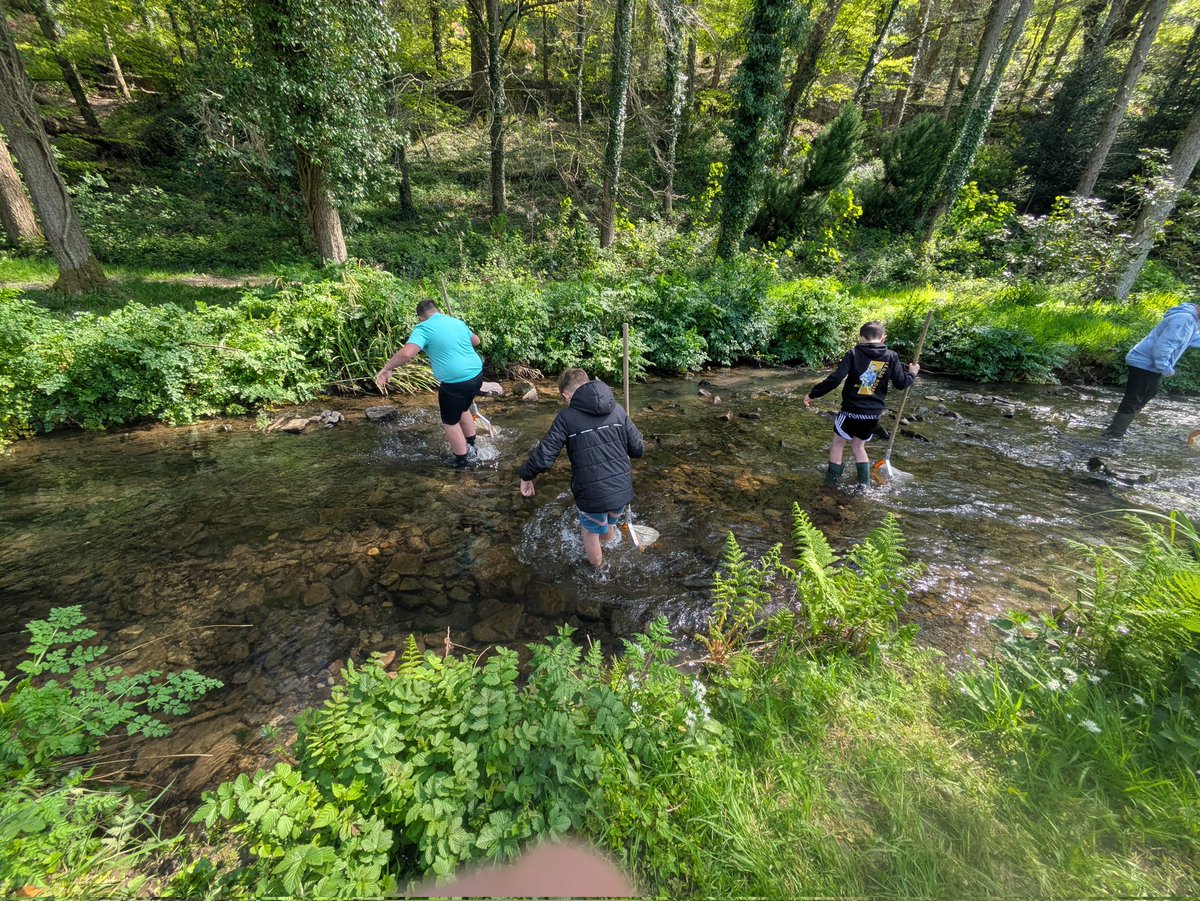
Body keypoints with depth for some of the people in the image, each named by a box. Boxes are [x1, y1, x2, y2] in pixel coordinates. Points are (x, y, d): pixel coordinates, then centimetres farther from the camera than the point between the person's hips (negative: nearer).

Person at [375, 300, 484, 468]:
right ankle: (471, 448, 45)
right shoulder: (457, 322, 11)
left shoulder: (423, 328, -9)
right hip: (476, 375, 7)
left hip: (455, 383, -7)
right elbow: (476, 341, 28)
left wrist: (387, 369, -10)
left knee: (450, 422, 14)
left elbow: (406, 353, -24)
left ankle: (462, 459, 28)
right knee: (463, 410, 31)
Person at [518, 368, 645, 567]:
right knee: (610, 526, 33)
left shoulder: (567, 417, -10)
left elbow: (543, 458, -13)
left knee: (591, 531, 27)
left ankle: (596, 565, 51)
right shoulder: (617, 409, 0)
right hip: (623, 490, 3)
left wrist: (526, 477, 6)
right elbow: (638, 449, 2)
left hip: (592, 495, -3)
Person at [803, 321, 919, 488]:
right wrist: (912, 373, 25)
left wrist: (813, 394, -8)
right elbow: (901, 383, 4)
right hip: (874, 413, 4)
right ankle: (865, 484, 22)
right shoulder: (891, 356, 0)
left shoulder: (854, 353, -8)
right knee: (858, 446, 21)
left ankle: (832, 480, 18)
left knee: (838, 443, 14)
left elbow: (834, 379, -15)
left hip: (851, 410, -4)